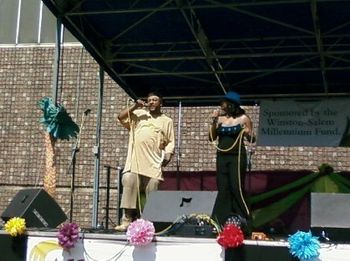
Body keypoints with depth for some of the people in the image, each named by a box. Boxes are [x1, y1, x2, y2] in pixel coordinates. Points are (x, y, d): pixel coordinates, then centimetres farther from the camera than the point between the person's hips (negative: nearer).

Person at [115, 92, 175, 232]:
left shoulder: (167, 121, 17)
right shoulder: (138, 114, 19)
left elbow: (170, 142, 12)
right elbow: (120, 117, 9)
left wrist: (168, 156, -4)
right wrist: (134, 106, 3)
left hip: (154, 162, 0)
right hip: (134, 160, 1)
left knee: (152, 191, -4)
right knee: (129, 185, -12)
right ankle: (127, 220, -10)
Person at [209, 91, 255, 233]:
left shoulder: (243, 118, -1)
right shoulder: (220, 118, 8)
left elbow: (252, 140, 1)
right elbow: (212, 138, 6)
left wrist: (248, 134, -21)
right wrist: (214, 121, -4)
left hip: (237, 156, -4)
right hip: (222, 156, 4)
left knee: (236, 188, -10)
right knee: (223, 189, 4)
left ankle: (243, 220, -2)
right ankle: (223, 221, 8)